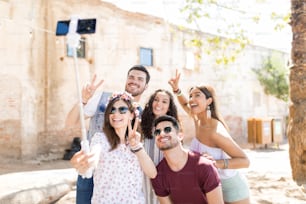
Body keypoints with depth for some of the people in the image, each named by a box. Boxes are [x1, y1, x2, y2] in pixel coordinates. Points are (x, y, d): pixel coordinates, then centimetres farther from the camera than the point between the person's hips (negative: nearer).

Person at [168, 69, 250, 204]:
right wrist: (176, 89, 0)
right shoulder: (198, 120, -6)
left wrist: (217, 163, -40)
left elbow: (245, 161, -27)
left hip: (232, 188, -7)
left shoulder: (215, 131, -30)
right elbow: (185, 104, 16)